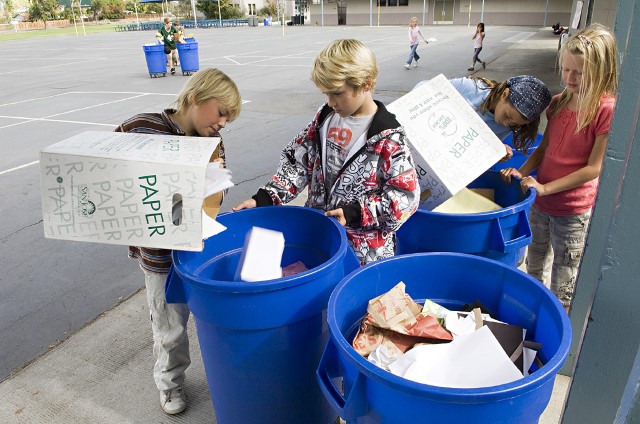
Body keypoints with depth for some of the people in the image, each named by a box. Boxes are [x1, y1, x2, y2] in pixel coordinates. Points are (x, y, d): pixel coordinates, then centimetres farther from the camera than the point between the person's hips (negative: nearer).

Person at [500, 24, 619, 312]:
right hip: (540, 204, 7)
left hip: (572, 212, -7)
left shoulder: (607, 110, -19)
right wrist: (521, 173, -10)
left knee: (563, 288, 9)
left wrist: (545, 187, -23)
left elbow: (593, 169, -19)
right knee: (533, 267, 26)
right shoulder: (559, 102, 1)